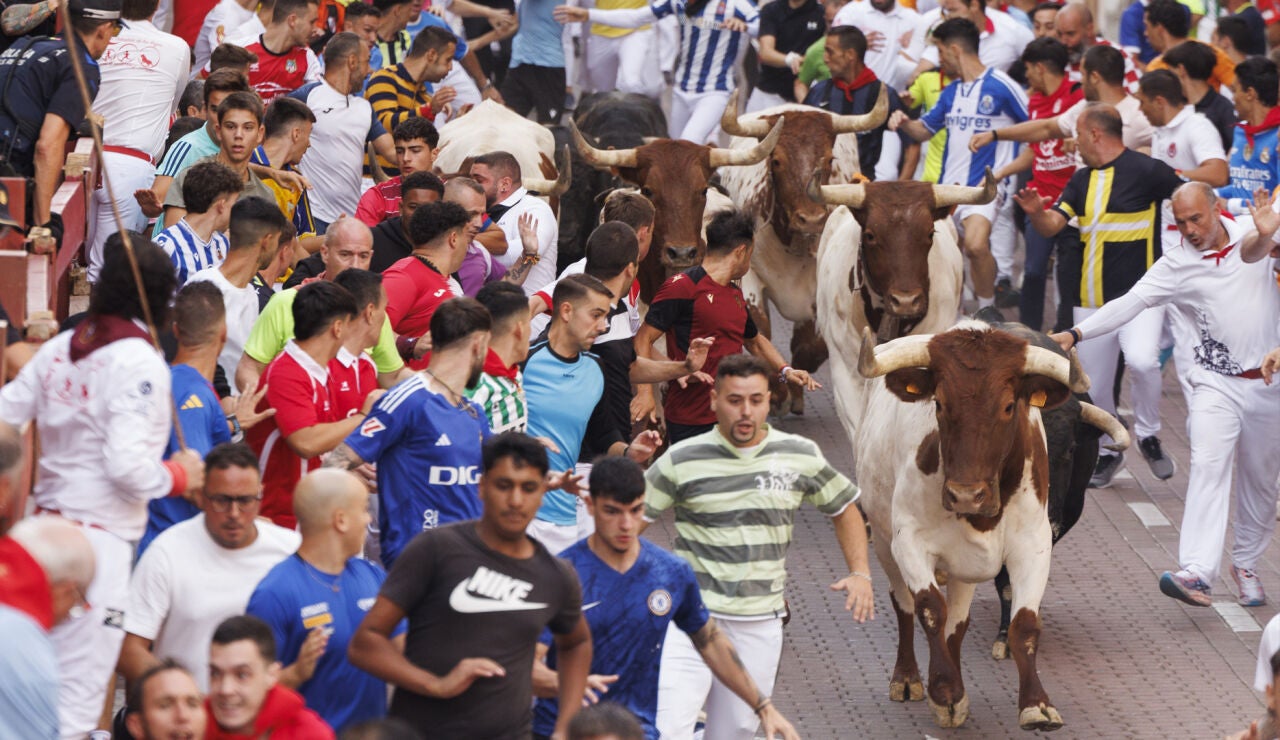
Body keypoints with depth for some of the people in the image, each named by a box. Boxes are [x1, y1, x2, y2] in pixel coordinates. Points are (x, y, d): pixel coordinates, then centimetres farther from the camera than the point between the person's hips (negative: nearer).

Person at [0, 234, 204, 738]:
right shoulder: (141, 363, -12)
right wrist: (179, 476, -3)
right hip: (99, 535, -7)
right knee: (77, 697, -4)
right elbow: (127, 467, -20)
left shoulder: (60, 348, 8)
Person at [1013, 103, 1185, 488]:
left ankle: (1147, 434, -5)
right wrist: (1036, 213, -16)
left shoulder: (1146, 171, -8)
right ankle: (1108, 451, 30)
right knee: (1094, 385, 8)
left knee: (1141, 360, -29)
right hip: (1090, 300, 6)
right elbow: (1052, 225, 6)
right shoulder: (1082, 180, 12)